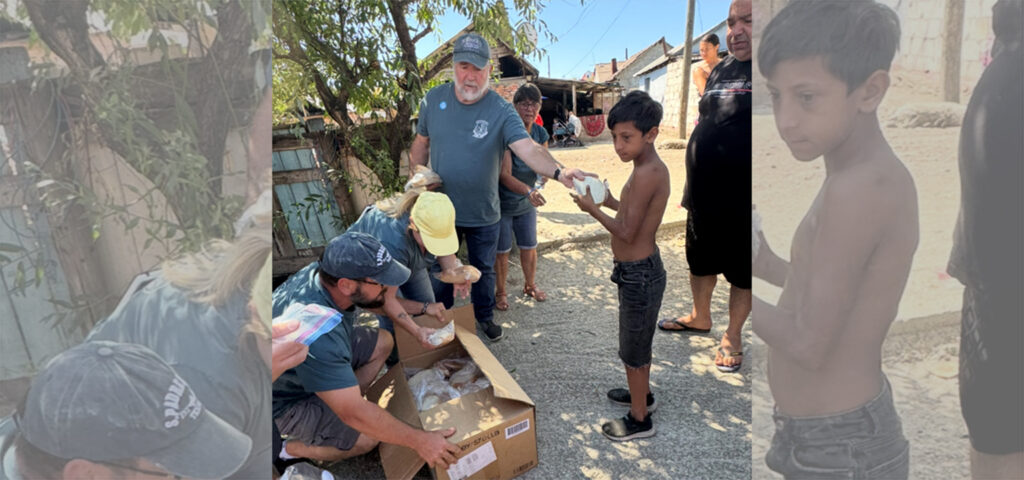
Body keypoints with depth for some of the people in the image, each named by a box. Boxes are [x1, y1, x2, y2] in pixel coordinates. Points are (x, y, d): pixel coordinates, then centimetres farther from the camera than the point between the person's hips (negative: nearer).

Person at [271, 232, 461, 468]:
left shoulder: (323, 272, -20)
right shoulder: (316, 335, -43)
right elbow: (354, 413, -37)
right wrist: (419, 441, -32)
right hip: (286, 401, -8)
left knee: (383, 342, 5)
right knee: (368, 438, -15)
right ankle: (292, 449, 6)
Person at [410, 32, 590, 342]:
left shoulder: (501, 111, -17)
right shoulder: (433, 100, -7)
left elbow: (528, 148, -31)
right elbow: (421, 145, 5)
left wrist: (558, 172, -50)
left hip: (483, 215, -1)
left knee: (483, 270, 19)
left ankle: (484, 316, 45)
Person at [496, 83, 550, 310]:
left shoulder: (541, 134, -3)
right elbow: (505, 174, -28)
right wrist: (528, 190, -42)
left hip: (526, 203, 5)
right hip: (502, 202, -5)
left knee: (529, 248, 15)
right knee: (502, 251, 6)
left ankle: (530, 285, 38)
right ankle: (500, 292, 26)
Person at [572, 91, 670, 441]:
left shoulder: (646, 174, -26)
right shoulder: (652, 168, 4)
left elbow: (627, 233, -25)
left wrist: (593, 209, -14)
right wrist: (610, 201, 4)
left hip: (639, 275, -10)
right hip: (641, 270, 10)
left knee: (633, 350, 8)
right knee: (639, 341, 26)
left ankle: (639, 420, 28)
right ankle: (642, 394, 47)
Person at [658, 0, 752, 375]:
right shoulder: (720, 69, 10)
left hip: (743, 201, -6)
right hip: (704, 196, 7)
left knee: (742, 272, 10)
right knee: (701, 261, 20)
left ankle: (733, 335, 28)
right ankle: (700, 318, 40)